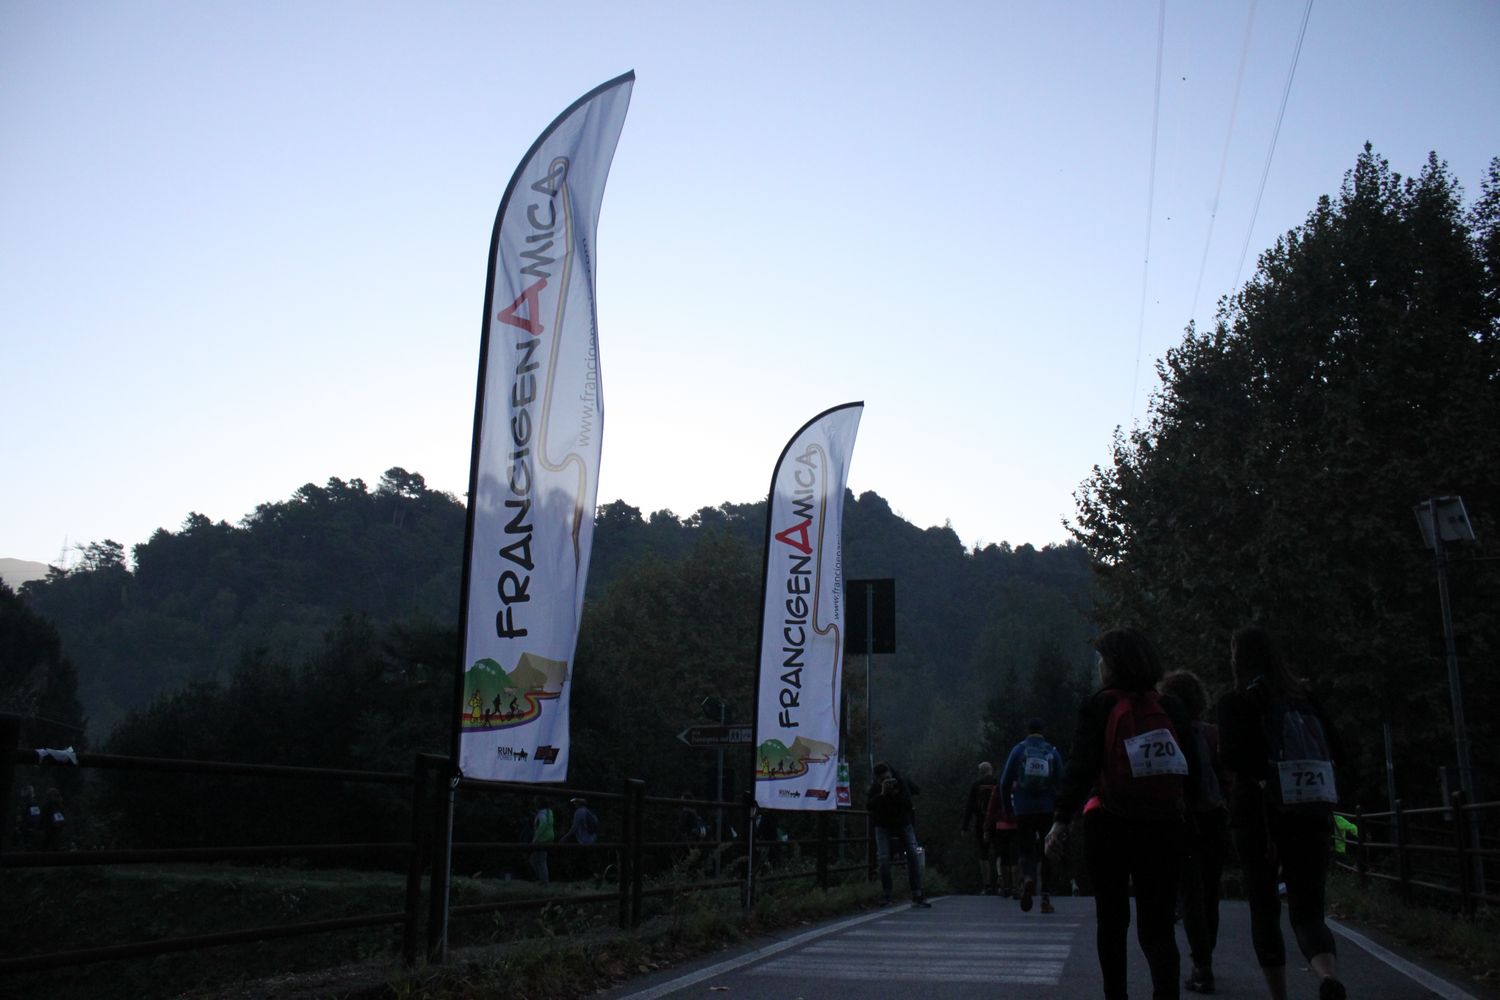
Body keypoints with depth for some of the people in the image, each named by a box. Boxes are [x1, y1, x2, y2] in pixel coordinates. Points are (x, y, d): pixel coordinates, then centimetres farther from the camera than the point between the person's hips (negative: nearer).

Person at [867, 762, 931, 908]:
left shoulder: (901, 782, -13)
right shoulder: (874, 787, -12)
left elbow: (908, 803, -21)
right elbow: (870, 804, -27)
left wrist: (895, 793, -34)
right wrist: (882, 793, -37)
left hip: (903, 823, 1)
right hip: (883, 826, 0)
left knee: (913, 855, -10)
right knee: (884, 858, -14)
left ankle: (917, 897, -7)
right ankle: (885, 896, 1)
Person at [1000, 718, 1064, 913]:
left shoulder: (1018, 750, 1)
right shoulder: (1053, 752, 3)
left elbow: (1005, 782, 1)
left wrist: (1008, 806, 13)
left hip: (1023, 809, -1)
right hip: (1048, 810, 1)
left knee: (1025, 849, 6)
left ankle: (1028, 877, -24)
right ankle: (1046, 898, 9)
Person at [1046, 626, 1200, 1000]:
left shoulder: (1097, 707, -6)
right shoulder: (1170, 708, 4)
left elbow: (1080, 766, -14)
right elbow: (1191, 770, 5)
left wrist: (1061, 820, -15)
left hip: (1110, 827, -2)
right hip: (1162, 828, 2)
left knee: (1111, 921, 14)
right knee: (1157, 924, 5)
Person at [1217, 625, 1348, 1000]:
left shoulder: (1235, 702, -4)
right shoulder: (1304, 697, 8)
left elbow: (1233, 757, -17)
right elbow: (1337, 756, 9)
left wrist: (1262, 773, 2)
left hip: (1259, 815, -3)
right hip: (1311, 816, 3)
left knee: (1264, 911, 12)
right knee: (1308, 911, 4)